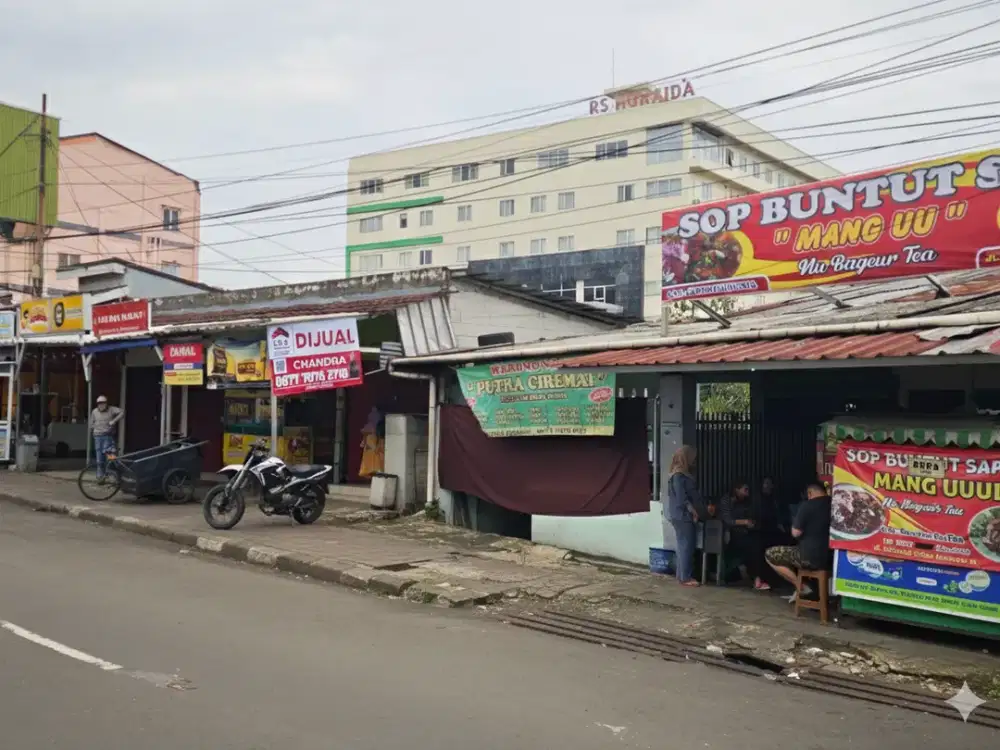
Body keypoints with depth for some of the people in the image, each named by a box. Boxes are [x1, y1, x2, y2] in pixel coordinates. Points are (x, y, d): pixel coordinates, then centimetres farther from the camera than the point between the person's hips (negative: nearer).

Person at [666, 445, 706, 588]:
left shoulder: (683, 474, 16)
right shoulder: (678, 475, -14)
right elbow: (681, 497, -19)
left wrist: (696, 512, 15)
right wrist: (694, 511, -17)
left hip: (683, 516, 10)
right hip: (682, 516, -10)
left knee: (684, 546, 11)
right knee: (686, 546, -7)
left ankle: (682, 576, 16)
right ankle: (685, 578, -4)